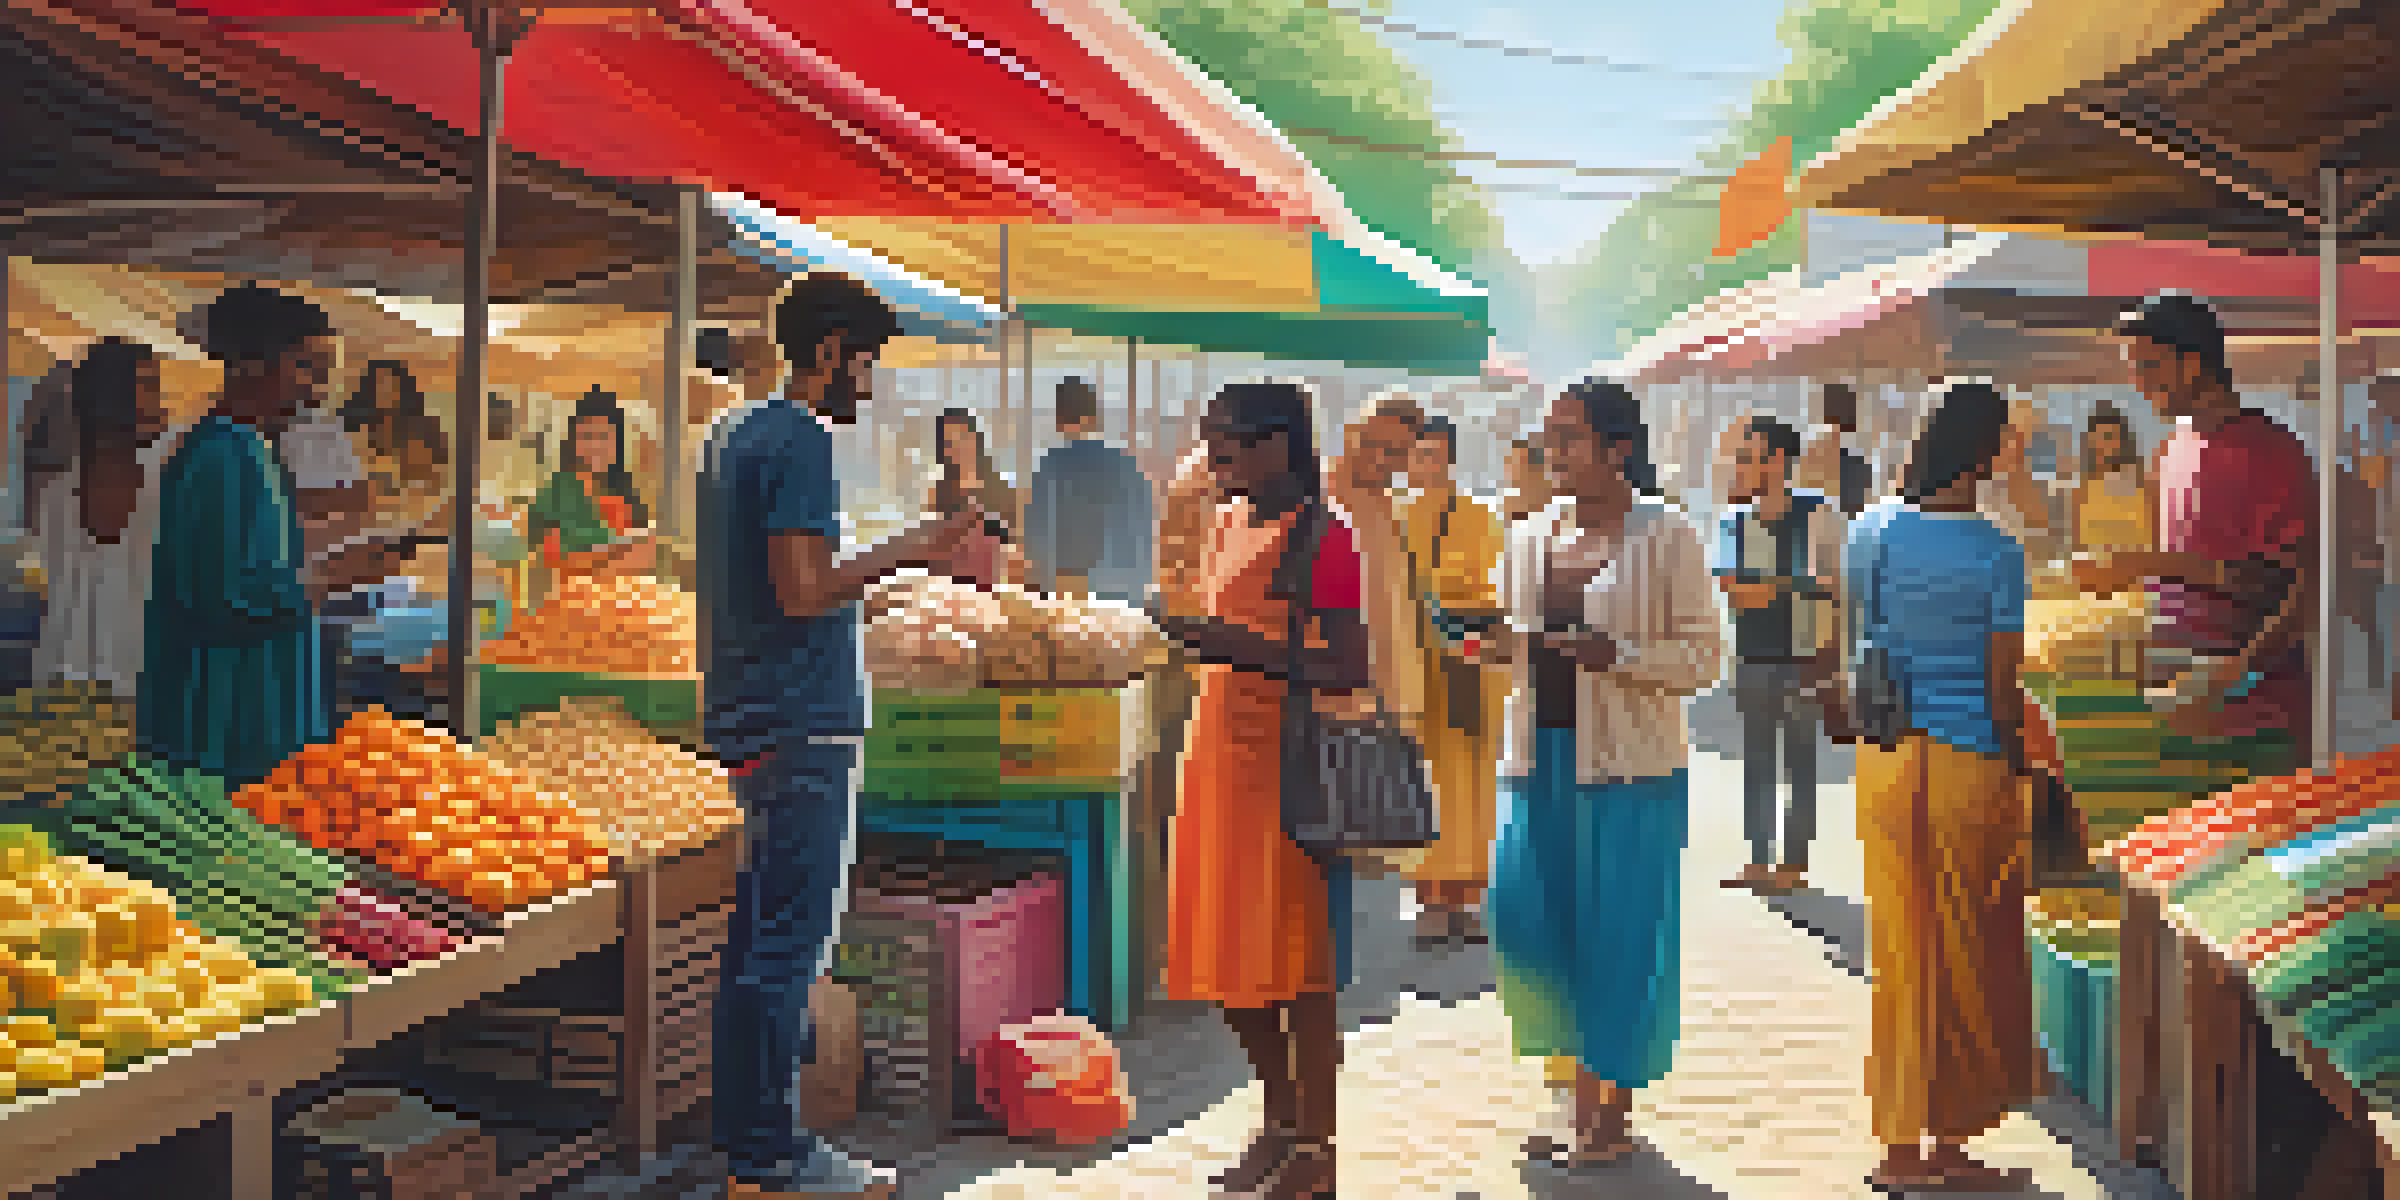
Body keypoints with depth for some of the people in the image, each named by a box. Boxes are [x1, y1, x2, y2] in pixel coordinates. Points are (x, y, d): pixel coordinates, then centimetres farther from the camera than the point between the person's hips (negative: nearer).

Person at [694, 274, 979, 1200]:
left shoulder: (734, 431, 17)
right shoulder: (799, 439, -13)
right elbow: (804, 591, -20)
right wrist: (904, 551, -12)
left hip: (749, 716, 10)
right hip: (799, 724, -10)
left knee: (759, 926, 15)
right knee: (789, 936, -5)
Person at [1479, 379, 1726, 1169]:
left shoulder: (1666, 538, -3)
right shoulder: (1530, 536, 12)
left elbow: (1704, 658, -4)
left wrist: (1618, 656, -20)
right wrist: (1502, 648, 0)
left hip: (1629, 765, -5)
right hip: (1538, 756, 5)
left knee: (1619, 932, 1)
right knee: (1521, 917, 0)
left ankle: (1613, 1109, 17)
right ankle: (1573, 1076, 22)